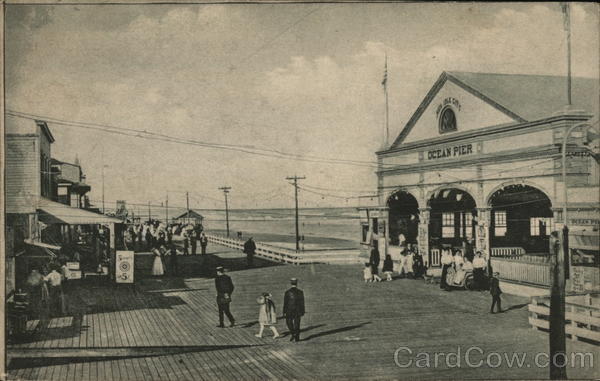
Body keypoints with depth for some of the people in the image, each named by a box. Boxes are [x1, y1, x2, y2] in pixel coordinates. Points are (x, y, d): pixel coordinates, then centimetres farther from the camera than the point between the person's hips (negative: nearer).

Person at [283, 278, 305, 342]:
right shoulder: (300, 292, -4)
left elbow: (285, 303, -7)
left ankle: (293, 333, -1)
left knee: (289, 322, 17)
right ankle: (297, 338, 12)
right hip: (298, 311, 2)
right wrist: (302, 312, 5)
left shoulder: (287, 292, -9)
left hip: (289, 311, -2)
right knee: (297, 324, 10)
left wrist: (284, 312, -1)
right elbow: (302, 303, -2)